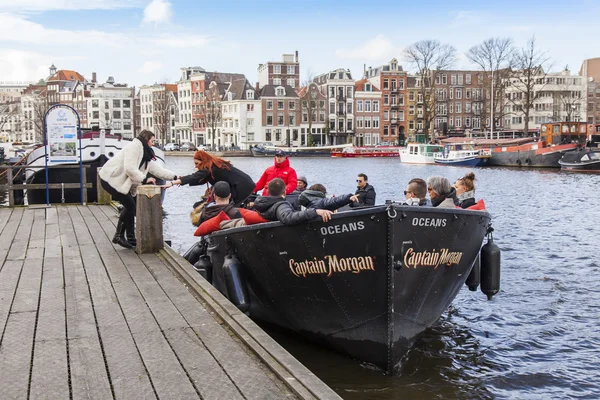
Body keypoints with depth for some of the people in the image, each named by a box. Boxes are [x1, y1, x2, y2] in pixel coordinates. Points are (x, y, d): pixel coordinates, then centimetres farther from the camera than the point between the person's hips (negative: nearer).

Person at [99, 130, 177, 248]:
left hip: (120, 181, 10)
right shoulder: (134, 146, -16)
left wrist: (174, 177, 6)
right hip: (110, 179, -9)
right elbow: (129, 168, -25)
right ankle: (118, 236, -1)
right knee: (130, 205, -11)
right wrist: (145, 179, -20)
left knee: (131, 206, 7)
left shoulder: (146, 155, 13)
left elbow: (157, 169, 13)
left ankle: (131, 238, 13)